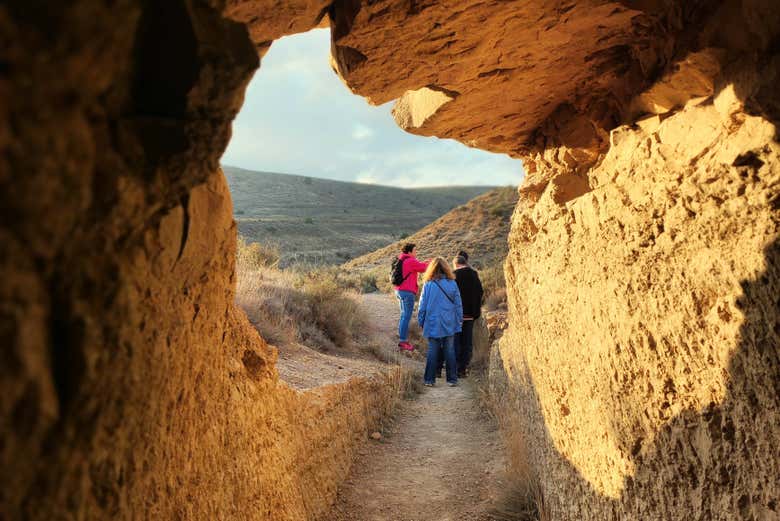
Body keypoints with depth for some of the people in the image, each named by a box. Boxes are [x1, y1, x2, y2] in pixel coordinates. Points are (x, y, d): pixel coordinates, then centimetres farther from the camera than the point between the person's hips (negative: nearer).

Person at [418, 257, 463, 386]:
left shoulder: (428, 285, -7)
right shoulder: (453, 284, -2)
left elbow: (422, 305, -1)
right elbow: (458, 305, 4)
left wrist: (421, 322, 10)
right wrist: (459, 321, 13)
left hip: (433, 325, -1)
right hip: (449, 325, 1)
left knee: (432, 352, 5)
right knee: (450, 351, 8)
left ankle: (429, 379, 8)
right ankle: (452, 379, 13)